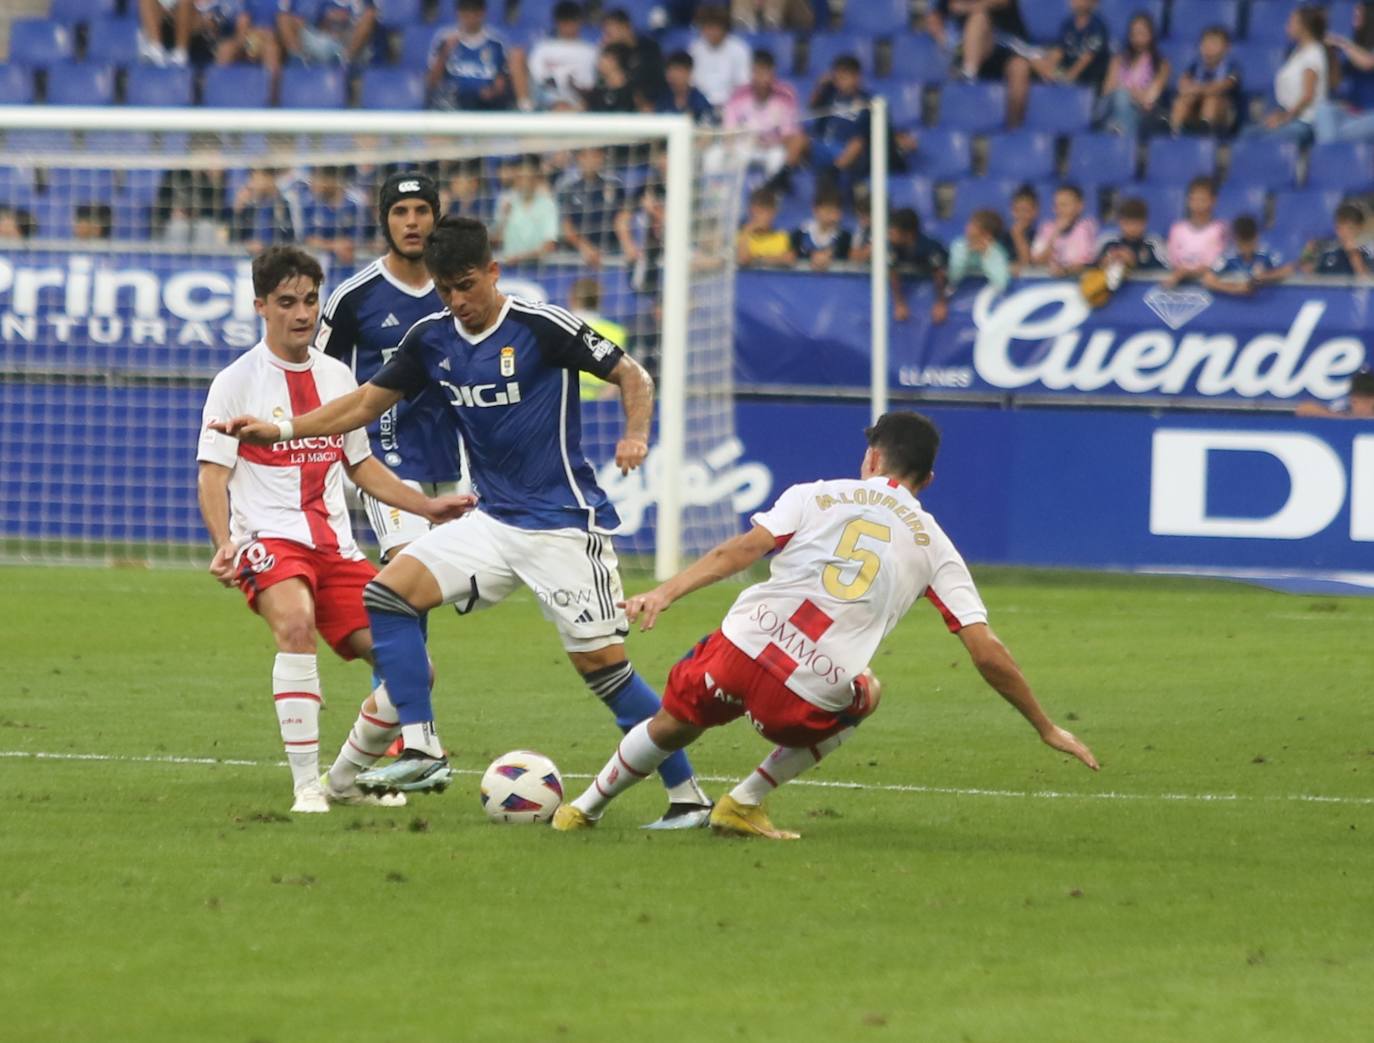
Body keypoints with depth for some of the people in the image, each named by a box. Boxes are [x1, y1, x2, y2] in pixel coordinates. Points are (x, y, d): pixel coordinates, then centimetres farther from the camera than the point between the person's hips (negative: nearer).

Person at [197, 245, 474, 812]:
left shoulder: (336, 376, 15)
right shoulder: (237, 382, -1)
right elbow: (212, 475, -5)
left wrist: (428, 506, 18)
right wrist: (224, 544, -22)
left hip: (335, 547, 6)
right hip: (269, 538, -6)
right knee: (296, 622, -38)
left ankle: (345, 779, 20)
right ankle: (306, 785, -32)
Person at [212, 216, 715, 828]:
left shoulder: (541, 327, -13)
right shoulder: (432, 339, 4)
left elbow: (631, 375, -6)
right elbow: (366, 403, 13)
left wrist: (635, 436, -24)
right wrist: (280, 430, 4)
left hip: (564, 524, -6)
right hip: (494, 521, 6)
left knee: (603, 665, -11)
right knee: (387, 592, -8)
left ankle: (687, 795, -1)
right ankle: (422, 753, -8)